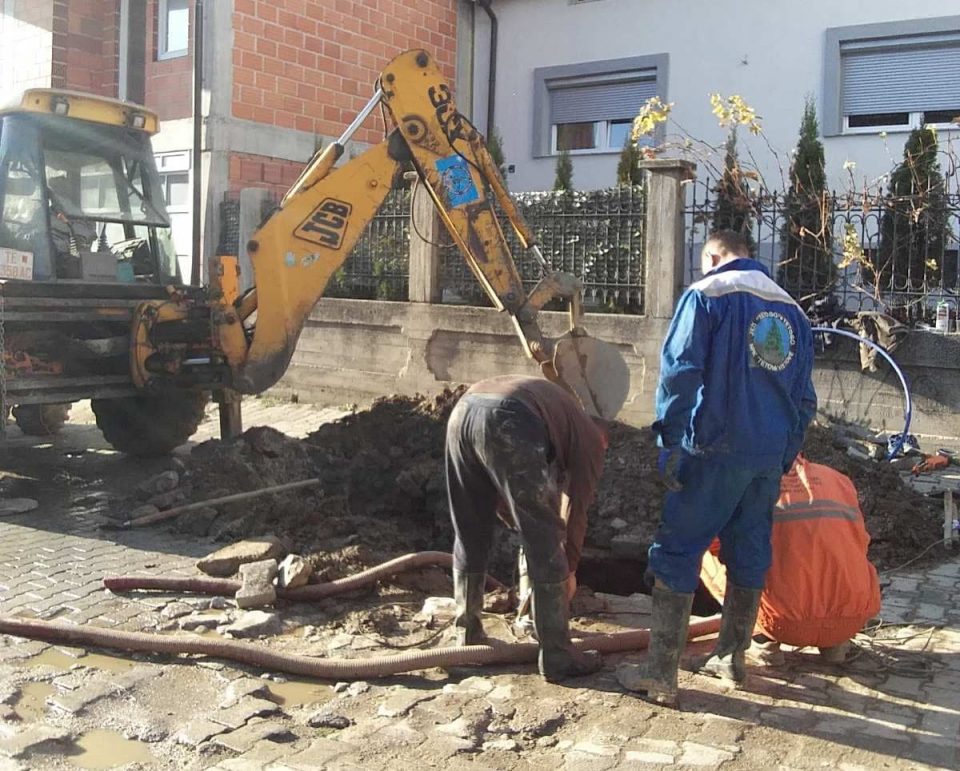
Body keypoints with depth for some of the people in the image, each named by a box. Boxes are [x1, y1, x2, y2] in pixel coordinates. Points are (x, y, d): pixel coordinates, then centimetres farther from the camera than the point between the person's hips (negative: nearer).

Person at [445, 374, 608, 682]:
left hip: (463, 410, 7)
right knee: (545, 550, 6)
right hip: (508, 423, -7)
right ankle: (556, 656, 14)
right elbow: (575, 511, 22)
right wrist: (569, 569, 35)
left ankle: (468, 635, 35)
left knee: (469, 539, 23)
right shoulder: (590, 438, 25)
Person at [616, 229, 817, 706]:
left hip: (715, 450, -6)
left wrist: (669, 440, -12)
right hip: (770, 455, 6)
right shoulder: (791, 310, 17)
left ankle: (660, 675, -1)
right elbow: (804, 399, 20)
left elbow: (679, 371, -14)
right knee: (750, 551, 16)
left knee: (676, 553, -1)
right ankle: (731, 657, 30)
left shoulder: (705, 296, -1)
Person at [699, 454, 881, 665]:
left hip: (784, 625, -3)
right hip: (850, 622, 4)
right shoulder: (838, 478, 17)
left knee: (708, 557, 16)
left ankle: (763, 639, 6)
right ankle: (835, 641, 16)